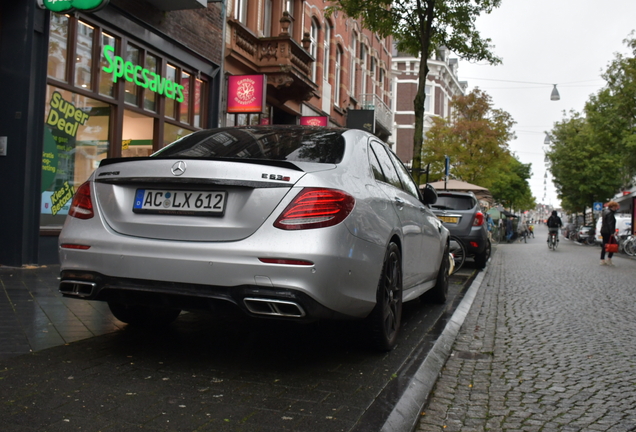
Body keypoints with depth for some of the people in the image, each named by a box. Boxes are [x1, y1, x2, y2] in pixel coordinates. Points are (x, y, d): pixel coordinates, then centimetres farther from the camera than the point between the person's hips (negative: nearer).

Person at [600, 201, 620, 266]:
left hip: (603, 231, 10)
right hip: (608, 232, -10)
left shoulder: (605, 211, 14)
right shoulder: (610, 213, -15)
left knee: (604, 246, 11)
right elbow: (610, 224, -21)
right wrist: (612, 232, -23)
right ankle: (609, 259, -5)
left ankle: (602, 260, 12)